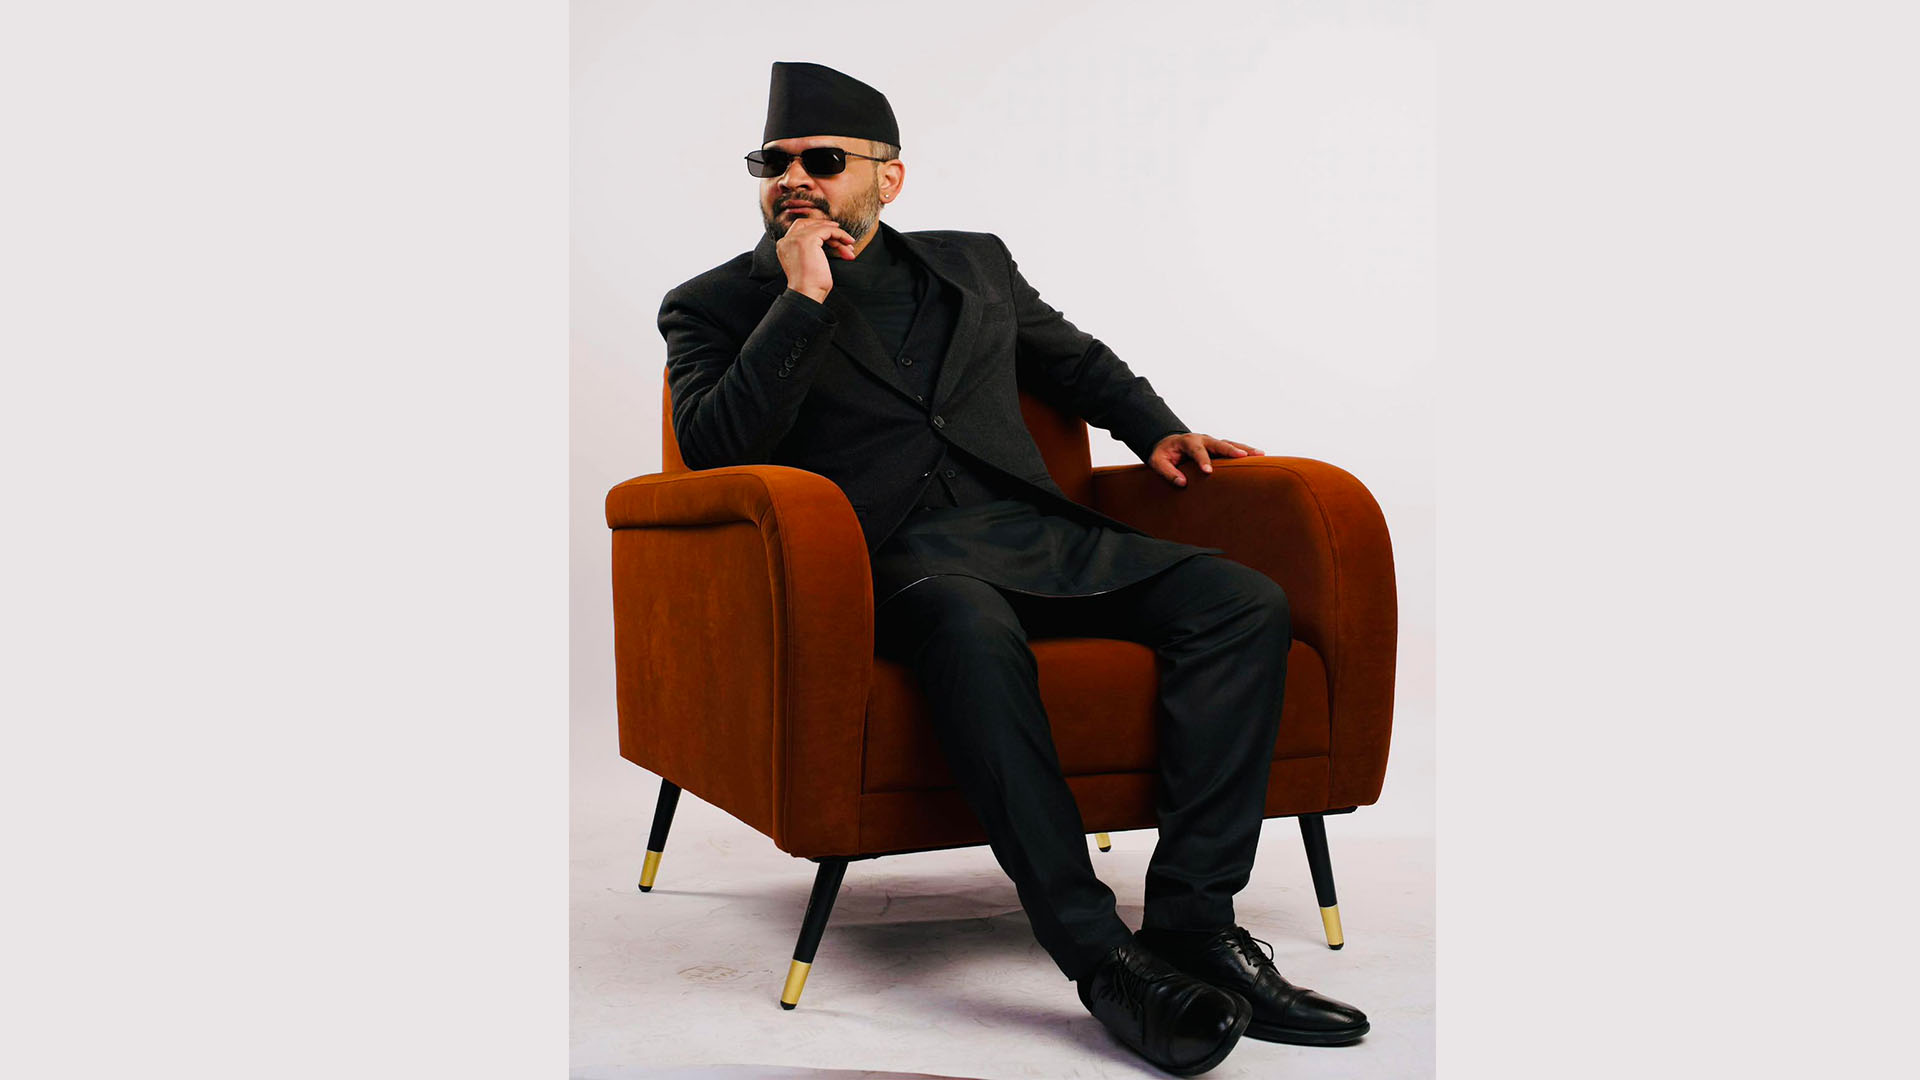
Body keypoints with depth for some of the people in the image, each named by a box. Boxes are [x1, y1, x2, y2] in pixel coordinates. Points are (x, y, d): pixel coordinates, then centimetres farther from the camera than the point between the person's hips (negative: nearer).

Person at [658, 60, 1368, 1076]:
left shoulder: (973, 263, 23)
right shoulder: (715, 305, 12)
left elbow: (1078, 359, 37)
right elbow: (712, 448, -5)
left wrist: (1158, 430, 19)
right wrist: (803, 298, -7)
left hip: (1039, 532, 5)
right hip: (898, 558, -5)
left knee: (1245, 601, -19)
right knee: (972, 628, -40)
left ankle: (1193, 922, -22)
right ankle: (1102, 956, -36)